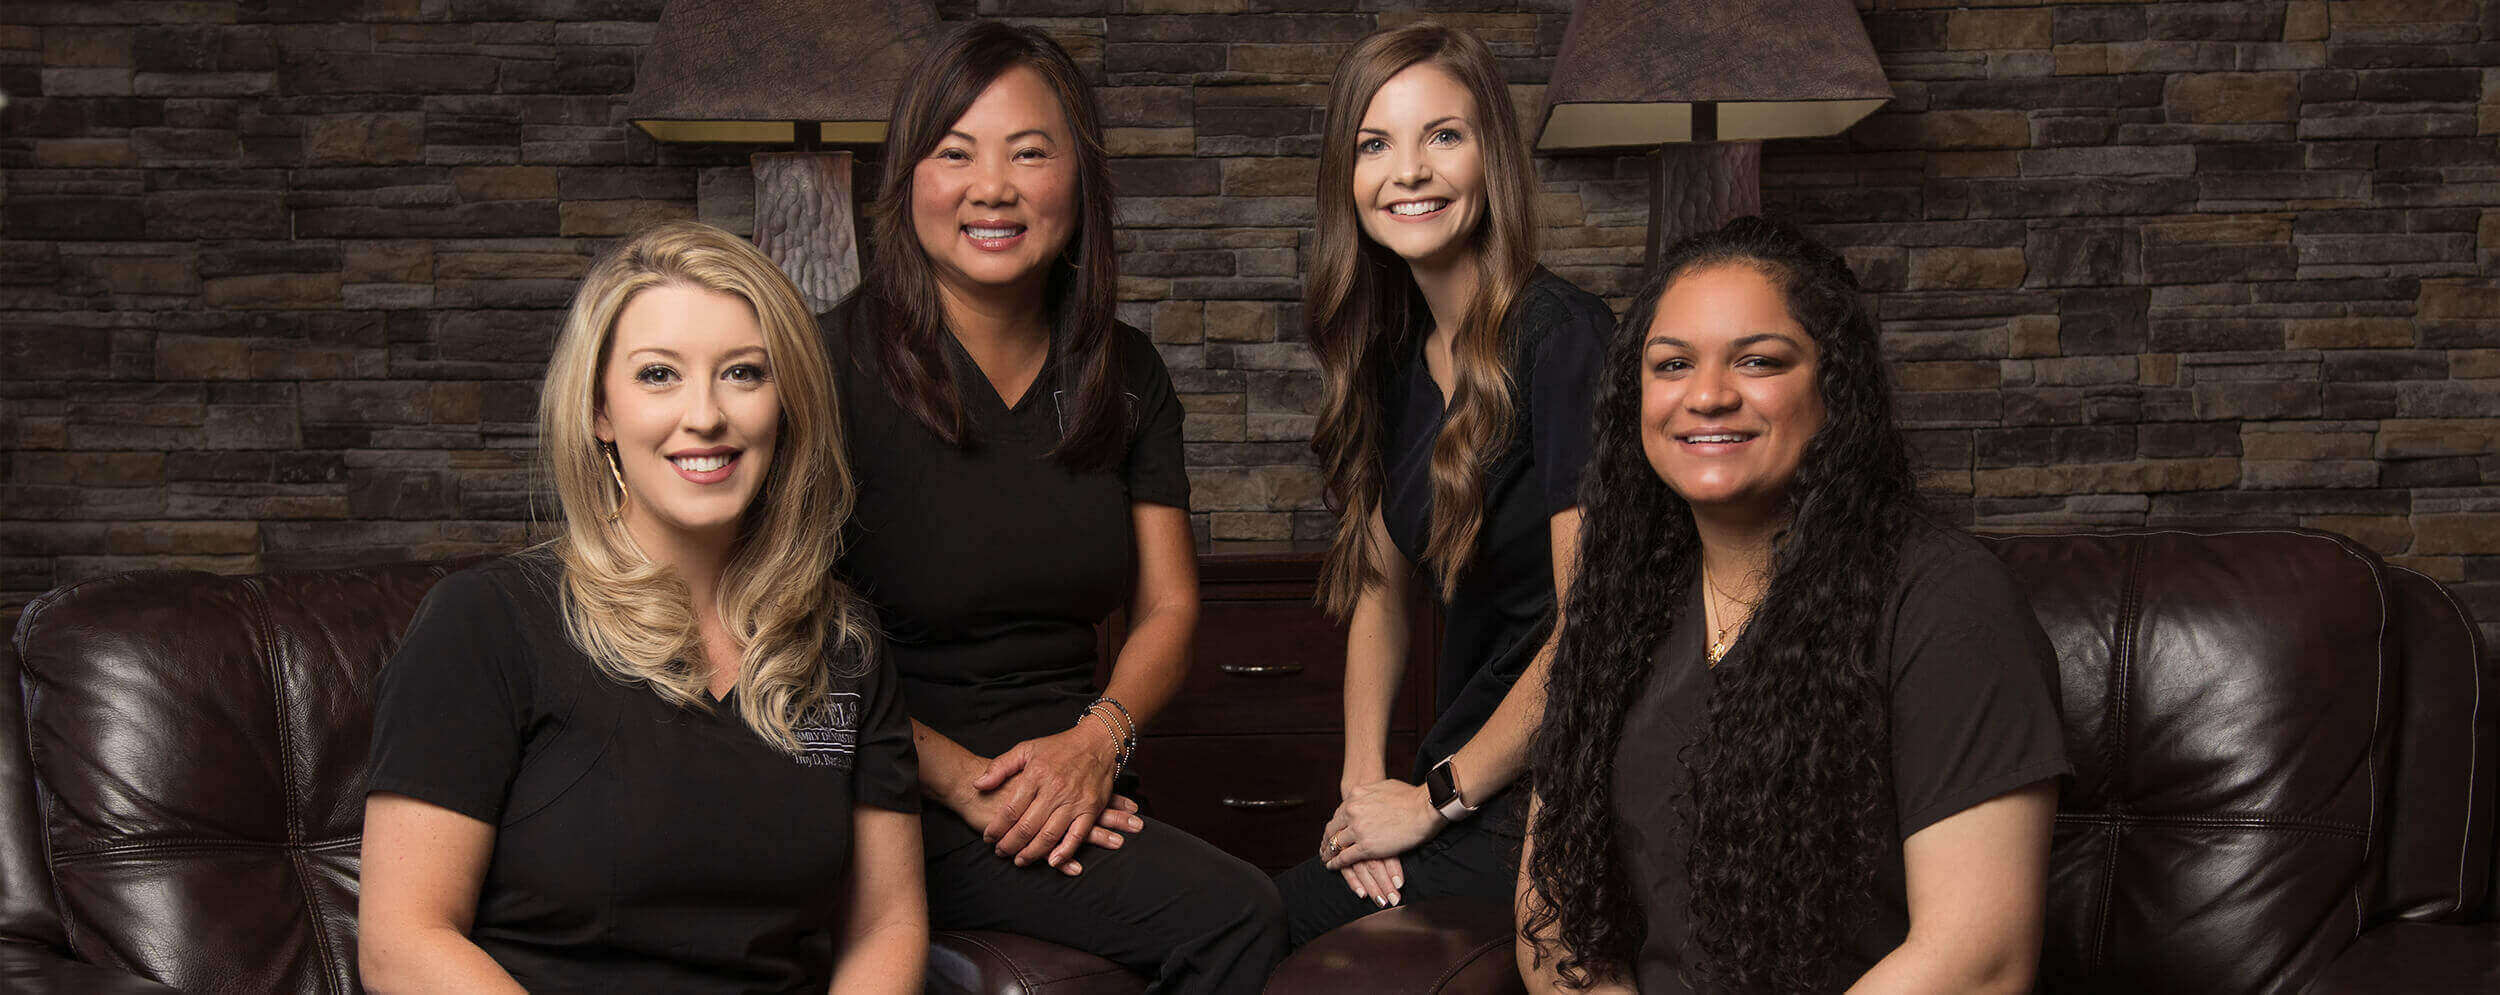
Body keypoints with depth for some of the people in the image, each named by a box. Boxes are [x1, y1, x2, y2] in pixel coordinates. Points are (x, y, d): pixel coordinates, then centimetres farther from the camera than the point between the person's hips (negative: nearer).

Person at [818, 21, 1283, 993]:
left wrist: (1098, 739, -9)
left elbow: (1168, 605, 12)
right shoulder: (837, 363, -7)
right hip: (900, 809, -5)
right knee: (1233, 916, -24)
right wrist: (961, 782, -18)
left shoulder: (1125, 373, 11)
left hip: (1073, 792, 5)